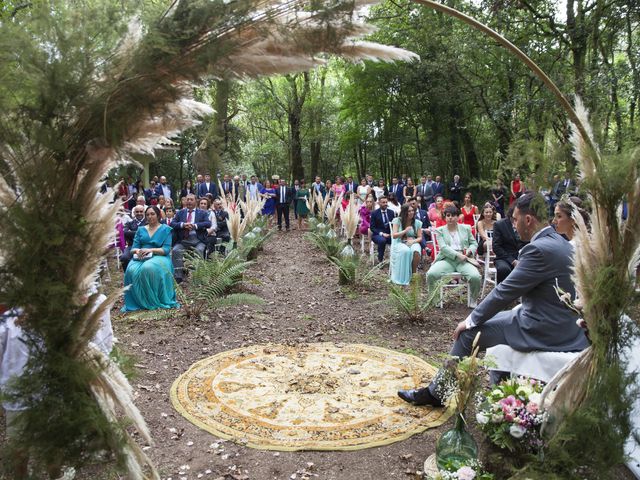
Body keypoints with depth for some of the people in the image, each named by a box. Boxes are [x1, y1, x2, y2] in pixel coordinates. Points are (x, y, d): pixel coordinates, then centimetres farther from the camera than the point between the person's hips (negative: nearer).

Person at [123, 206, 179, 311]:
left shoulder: (166, 229, 8)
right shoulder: (141, 230, 20)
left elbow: (166, 249, -4)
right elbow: (133, 248, 13)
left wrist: (151, 250, -19)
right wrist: (137, 251, -12)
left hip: (159, 257, -3)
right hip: (141, 257, 3)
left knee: (148, 268, -39)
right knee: (131, 270, -33)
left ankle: (152, 301, -26)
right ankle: (136, 302, -22)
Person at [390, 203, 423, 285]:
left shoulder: (417, 222, 9)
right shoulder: (397, 221, 2)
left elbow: (420, 237, 7)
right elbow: (394, 236, -3)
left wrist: (413, 241, -14)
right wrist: (405, 231, -15)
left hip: (413, 242, 2)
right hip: (400, 243, -2)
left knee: (416, 251, -36)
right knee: (406, 251, -38)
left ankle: (414, 273, -18)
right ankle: (403, 277, -28)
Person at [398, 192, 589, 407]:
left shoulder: (539, 249, -23)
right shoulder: (558, 242, 7)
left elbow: (504, 292, -19)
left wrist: (470, 321, -10)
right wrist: (521, 308, 13)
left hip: (543, 330, -9)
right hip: (559, 323, 10)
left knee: (468, 333, -3)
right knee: (493, 317, 22)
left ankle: (435, 392, 13)